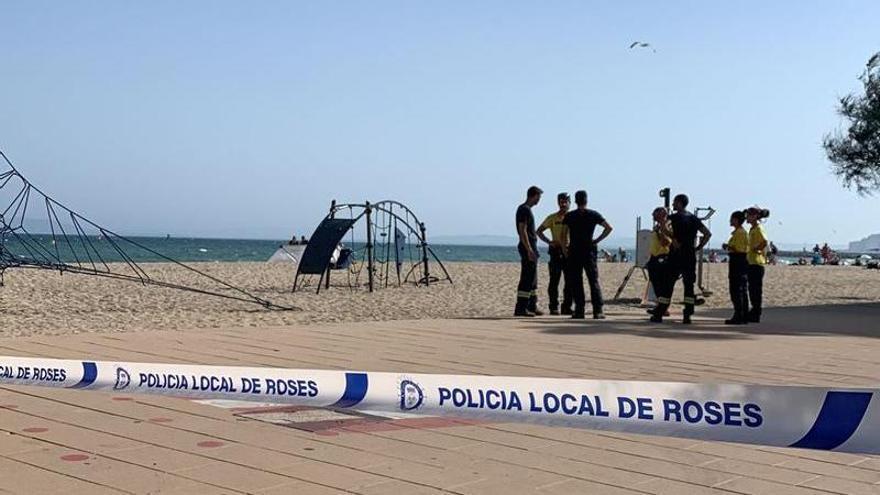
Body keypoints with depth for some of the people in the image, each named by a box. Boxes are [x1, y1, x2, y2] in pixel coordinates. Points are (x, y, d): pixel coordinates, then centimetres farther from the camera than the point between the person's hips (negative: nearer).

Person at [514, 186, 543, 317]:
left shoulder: (525, 209, 18)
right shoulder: (524, 210, -13)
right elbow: (522, 231, -20)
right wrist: (529, 250, -23)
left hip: (530, 247, 11)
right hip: (528, 247, -11)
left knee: (533, 279, 14)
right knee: (527, 279, -10)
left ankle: (532, 307, 20)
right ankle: (520, 308, -10)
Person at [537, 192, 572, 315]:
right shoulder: (552, 218, 2)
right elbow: (539, 231, 4)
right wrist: (548, 241, -10)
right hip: (556, 251, -3)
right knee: (554, 280, -2)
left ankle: (567, 307, 11)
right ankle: (554, 307, 2)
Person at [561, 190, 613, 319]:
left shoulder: (569, 216, 2)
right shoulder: (593, 214, 2)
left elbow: (564, 235, -2)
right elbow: (609, 228, -3)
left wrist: (565, 250, 7)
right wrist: (597, 240, 3)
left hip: (574, 252, 0)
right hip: (589, 251, 0)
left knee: (576, 283, 4)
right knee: (594, 281, 2)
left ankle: (579, 311, 1)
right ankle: (598, 311, -5)